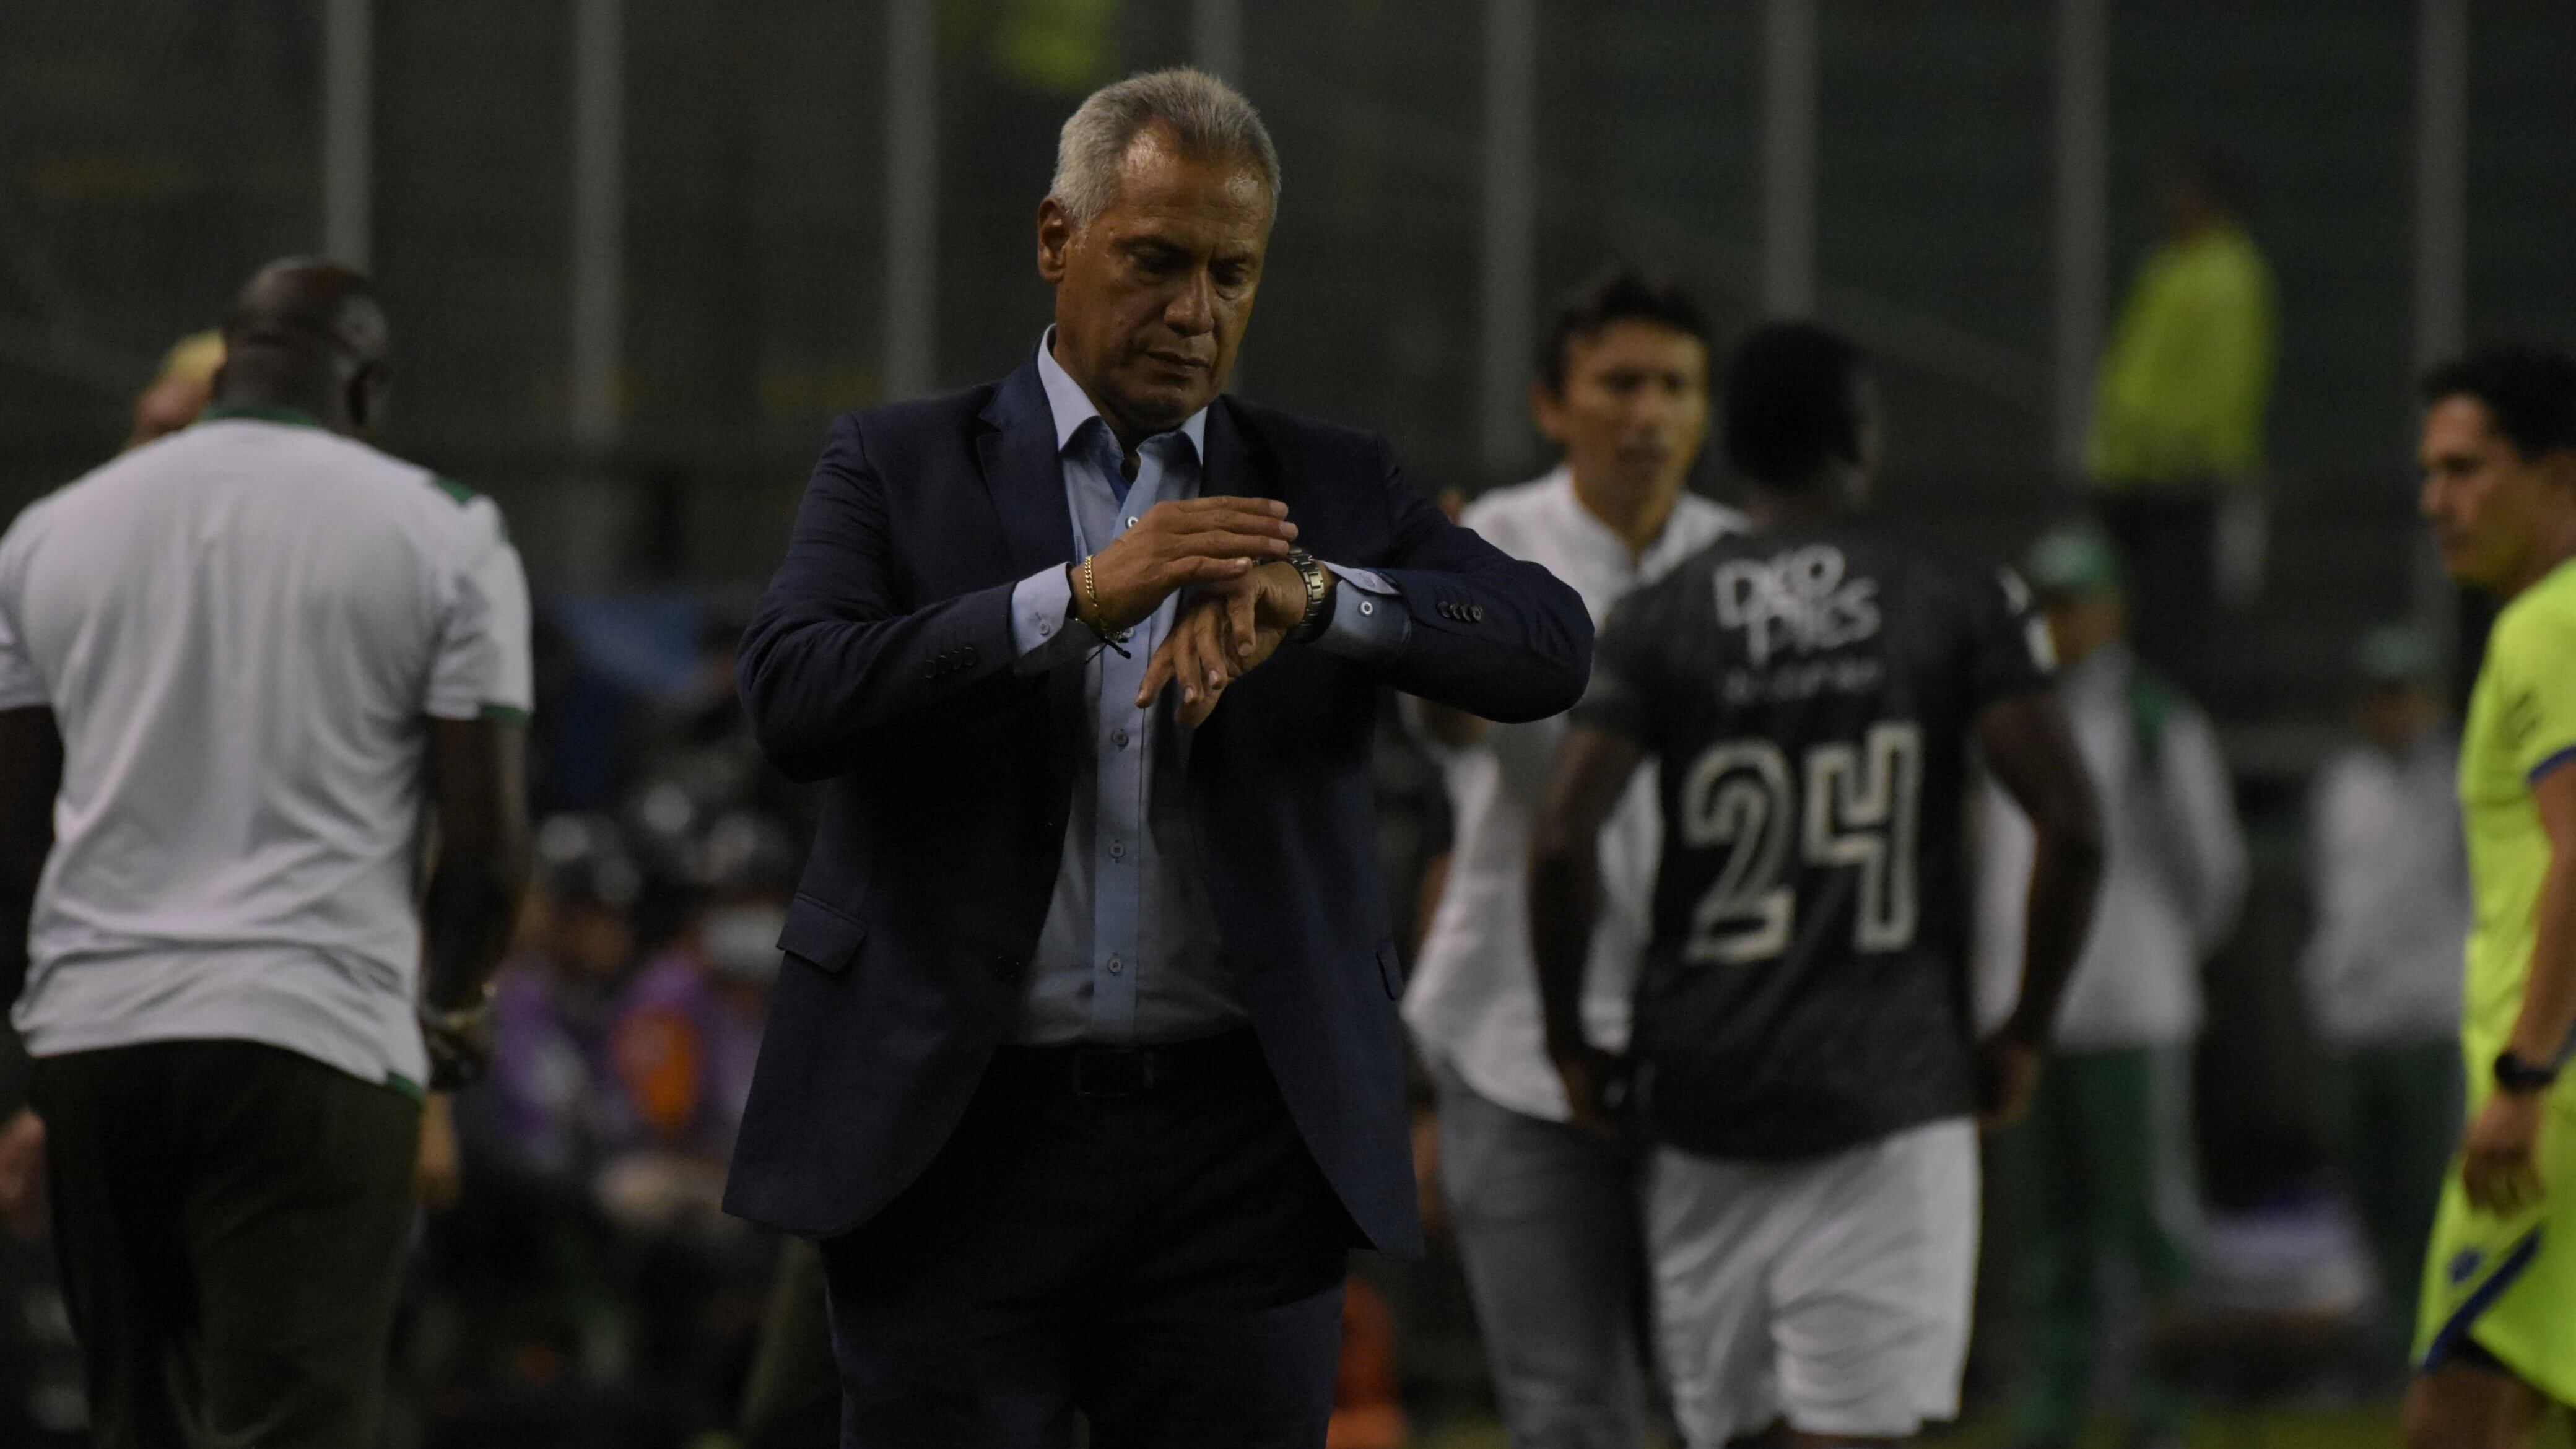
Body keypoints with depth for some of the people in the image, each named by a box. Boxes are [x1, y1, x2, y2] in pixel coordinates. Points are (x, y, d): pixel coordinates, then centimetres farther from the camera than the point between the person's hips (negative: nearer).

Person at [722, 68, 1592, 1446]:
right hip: (961, 1134, -2)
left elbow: (1549, 645, -2)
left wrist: (1314, 594, -20)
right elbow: (791, 695, -10)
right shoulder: (897, 467, 7)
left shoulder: (1331, 487, 13)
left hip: (1240, 1143, 2)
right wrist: (1077, 597, -21)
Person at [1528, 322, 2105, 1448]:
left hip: (1704, 1089, 2)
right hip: (1890, 1086, -2)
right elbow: (2071, 829, -8)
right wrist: (2024, 1035, 4)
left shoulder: (1655, 622, 3)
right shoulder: (1960, 607, 1)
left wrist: (1570, 1041, 4)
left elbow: (1564, 840, -9)